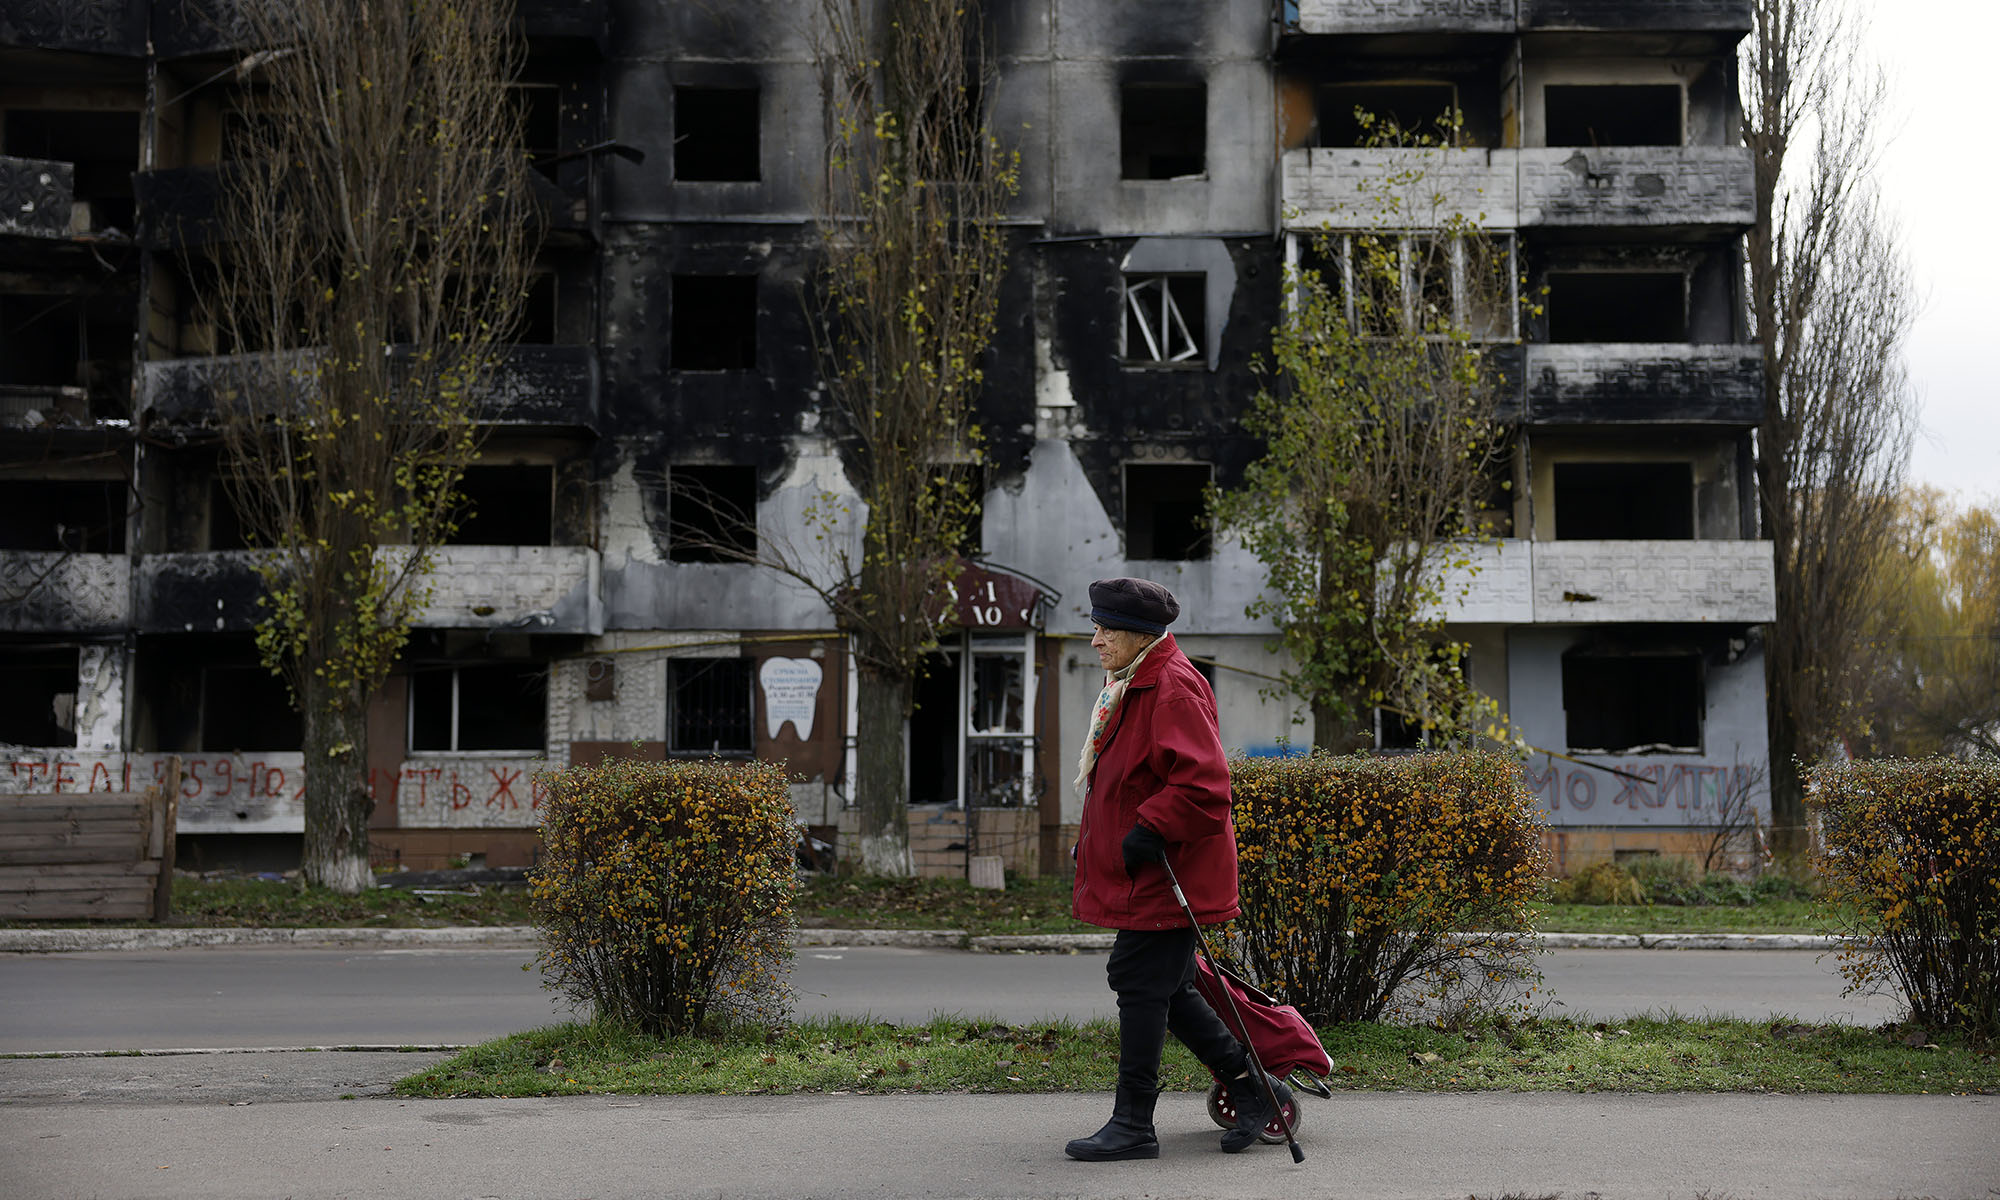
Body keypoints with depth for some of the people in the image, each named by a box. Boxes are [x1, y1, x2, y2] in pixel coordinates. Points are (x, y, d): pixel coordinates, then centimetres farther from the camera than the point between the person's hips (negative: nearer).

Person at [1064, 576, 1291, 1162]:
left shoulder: (1174, 689, -18)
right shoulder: (1131, 686, 16)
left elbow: (1203, 783, -26)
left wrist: (1149, 831, -24)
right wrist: (1094, 842, 23)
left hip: (1165, 872, -11)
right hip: (1144, 871, 11)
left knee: (1142, 986, -5)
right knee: (1166, 988, 14)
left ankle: (1133, 1125, 4)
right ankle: (1252, 1088, 24)